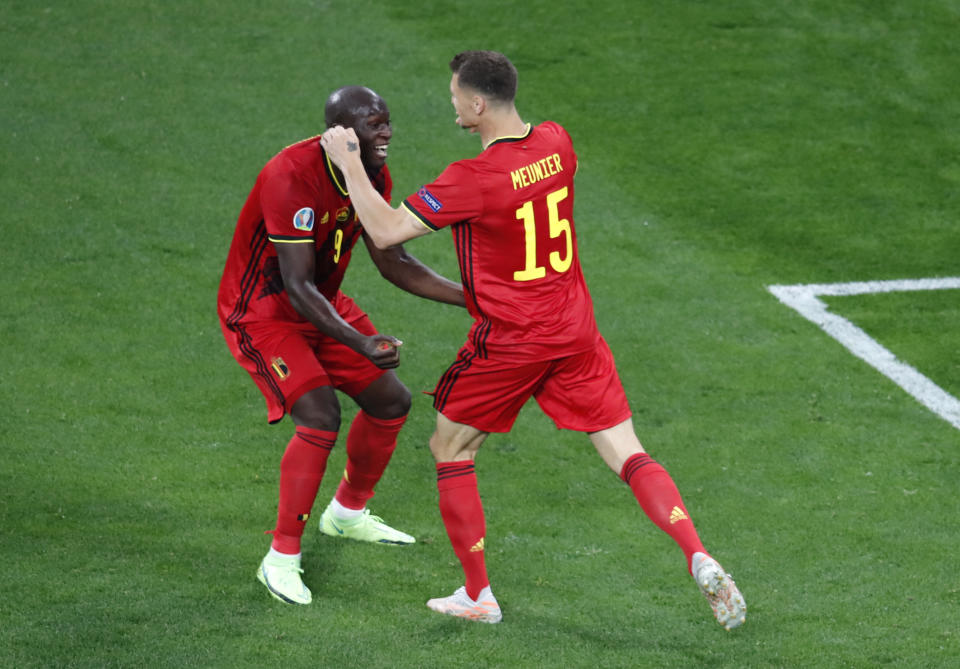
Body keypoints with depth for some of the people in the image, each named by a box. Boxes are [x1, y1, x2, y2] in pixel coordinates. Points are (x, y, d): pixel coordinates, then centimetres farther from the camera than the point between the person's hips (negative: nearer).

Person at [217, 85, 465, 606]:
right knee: (320, 417, -24)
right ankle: (281, 558, -10)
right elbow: (297, 287, -34)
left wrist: (470, 298, -4)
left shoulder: (374, 177, -7)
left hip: (323, 304, 8)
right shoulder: (291, 177, -32)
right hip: (261, 312, -8)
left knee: (391, 401, 11)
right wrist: (360, 344, -44)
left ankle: (348, 513, 37)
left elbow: (393, 264, 4)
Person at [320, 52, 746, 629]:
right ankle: (699, 559, -17)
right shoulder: (555, 143, -1)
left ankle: (479, 597, 18)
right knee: (628, 455, 3)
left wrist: (349, 164, -9)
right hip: (575, 331, 5)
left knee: (450, 448, 15)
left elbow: (385, 230, -20)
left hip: (508, 343, -5)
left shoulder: (472, 180, -20)